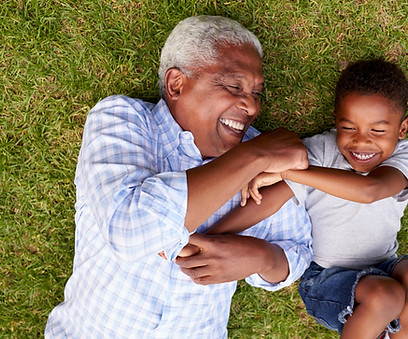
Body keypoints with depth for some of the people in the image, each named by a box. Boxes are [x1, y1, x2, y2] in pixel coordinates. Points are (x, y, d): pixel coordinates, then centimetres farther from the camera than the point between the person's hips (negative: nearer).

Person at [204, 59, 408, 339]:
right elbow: (269, 200, -23)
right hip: (325, 277, -2)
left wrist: (288, 170, -39)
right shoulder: (320, 151, -14)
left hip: (383, 270, 2)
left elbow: (369, 190, -36)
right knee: (385, 295, -30)